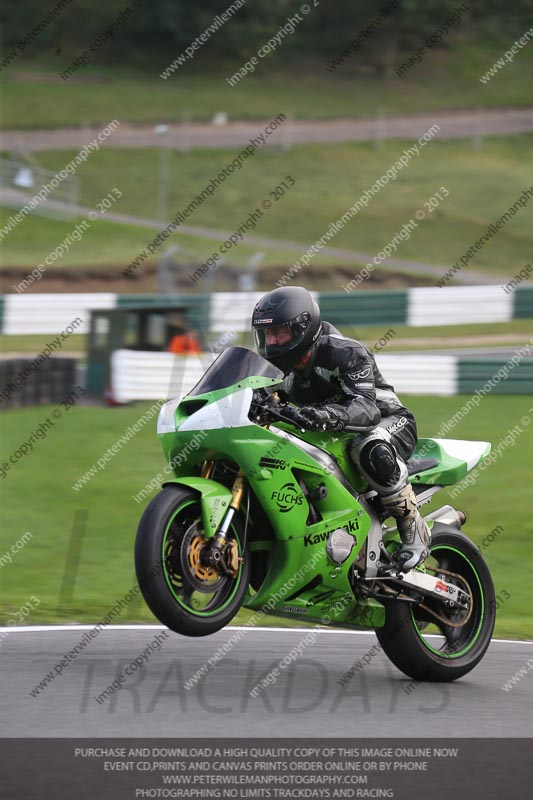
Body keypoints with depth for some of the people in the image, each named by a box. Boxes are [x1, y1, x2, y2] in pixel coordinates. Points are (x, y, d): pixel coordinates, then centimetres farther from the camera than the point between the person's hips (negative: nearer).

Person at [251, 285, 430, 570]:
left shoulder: (345, 353, -23)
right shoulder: (282, 370, 1)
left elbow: (367, 407, -36)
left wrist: (328, 415, -56)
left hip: (389, 421, -8)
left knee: (371, 450, -44)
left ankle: (413, 527, -29)